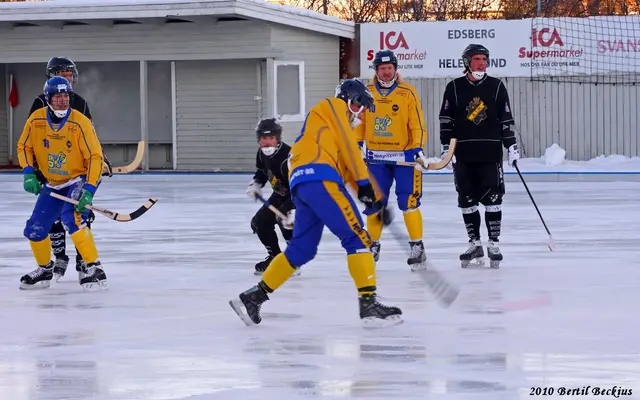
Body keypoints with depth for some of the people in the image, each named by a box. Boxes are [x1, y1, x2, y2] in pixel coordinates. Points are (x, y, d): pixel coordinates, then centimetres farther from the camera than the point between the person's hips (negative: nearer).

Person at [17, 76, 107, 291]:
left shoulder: (80, 123, -22)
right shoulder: (36, 120, -10)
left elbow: (95, 156, -20)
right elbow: (24, 147, 5)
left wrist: (89, 190, -27)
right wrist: (29, 173, -10)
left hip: (80, 178, -5)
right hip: (53, 184, 5)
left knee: (71, 217, -31)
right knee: (35, 230, 3)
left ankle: (94, 268, -26)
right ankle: (45, 270, 30)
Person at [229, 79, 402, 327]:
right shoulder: (334, 106, 11)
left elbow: (348, 167, 28)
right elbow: (349, 147, 0)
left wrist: (372, 196, 16)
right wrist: (364, 183, 0)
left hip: (301, 185, 10)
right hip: (319, 178, -10)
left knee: (302, 250, 14)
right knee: (356, 237, -12)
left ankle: (254, 297, 14)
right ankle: (369, 304, -18)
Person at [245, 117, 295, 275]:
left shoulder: (287, 157, -35)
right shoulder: (262, 153, -8)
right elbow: (262, 171, 15)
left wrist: (294, 210, -49)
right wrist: (255, 184, -4)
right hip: (281, 194, 9)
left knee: (284, 219, -32)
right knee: (260, 222, 5)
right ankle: (275, 257, 21)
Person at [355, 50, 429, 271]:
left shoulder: (408, 93, -7)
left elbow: (417, 124, -7)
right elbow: (359, 121, 12)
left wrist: (418, 150, -16)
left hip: (404, 154, -3)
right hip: (376, 156, 3)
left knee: (408, 201, -8)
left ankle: (417, 246, 1)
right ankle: (373, 244, 18)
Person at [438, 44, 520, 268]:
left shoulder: (496, 87, 4)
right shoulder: (454, 88, 3)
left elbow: (506, 120, 7)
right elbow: (446, 120, 5)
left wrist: (512, 146, 3)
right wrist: (446, 148, -1)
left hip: (491, 153, -1)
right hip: (464, 155, 1)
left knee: (492, 198, -4)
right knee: (467, 200, 4)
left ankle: (493, 244, 3)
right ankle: (474, 244, 13)